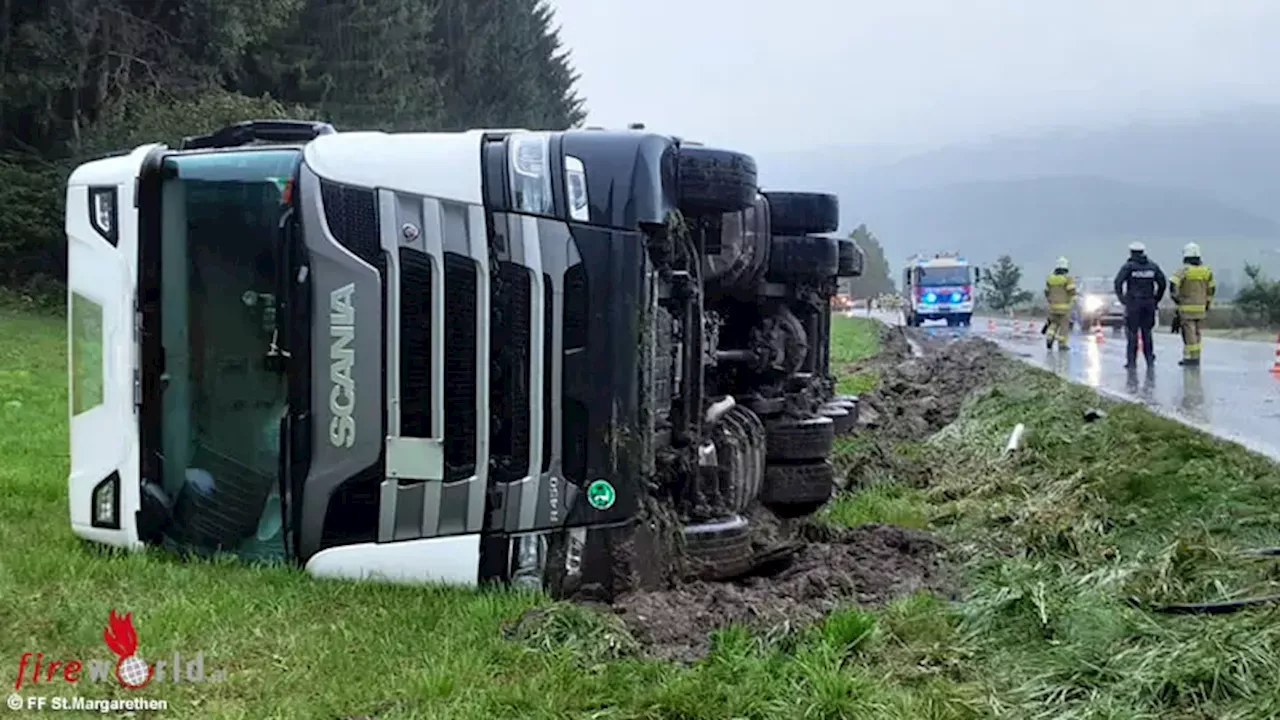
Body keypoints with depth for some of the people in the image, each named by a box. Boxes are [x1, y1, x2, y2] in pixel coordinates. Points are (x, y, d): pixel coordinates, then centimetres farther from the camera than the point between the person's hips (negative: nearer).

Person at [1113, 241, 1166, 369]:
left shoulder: (1128, 266, -4)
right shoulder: (1153, 266, 8)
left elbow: (1118, 282, -13)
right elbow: (1162, 283, 7)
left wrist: (1121, 298, -5)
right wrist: (1156, 299, 13)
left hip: (1133, 304, -3)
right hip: (1149, 303, 3)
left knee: (1132, 332, 0)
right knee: (1146, 332, 13)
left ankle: (1131, 361, -2)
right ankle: (1149, 357, 9)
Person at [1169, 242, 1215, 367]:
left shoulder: (1184, 270, -11)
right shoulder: (1206, 270, 7)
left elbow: (1173, 284, -23)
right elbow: (1211, 289, 11)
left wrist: (1175, 297, -7)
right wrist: (1207, 304, 19)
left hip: (1186, 307, -6)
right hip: (1200, 307, 6)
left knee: (1189, 332, -3)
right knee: (1195, 333, 14)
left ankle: (1192, 358, -4)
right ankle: (1195, 357, 15)